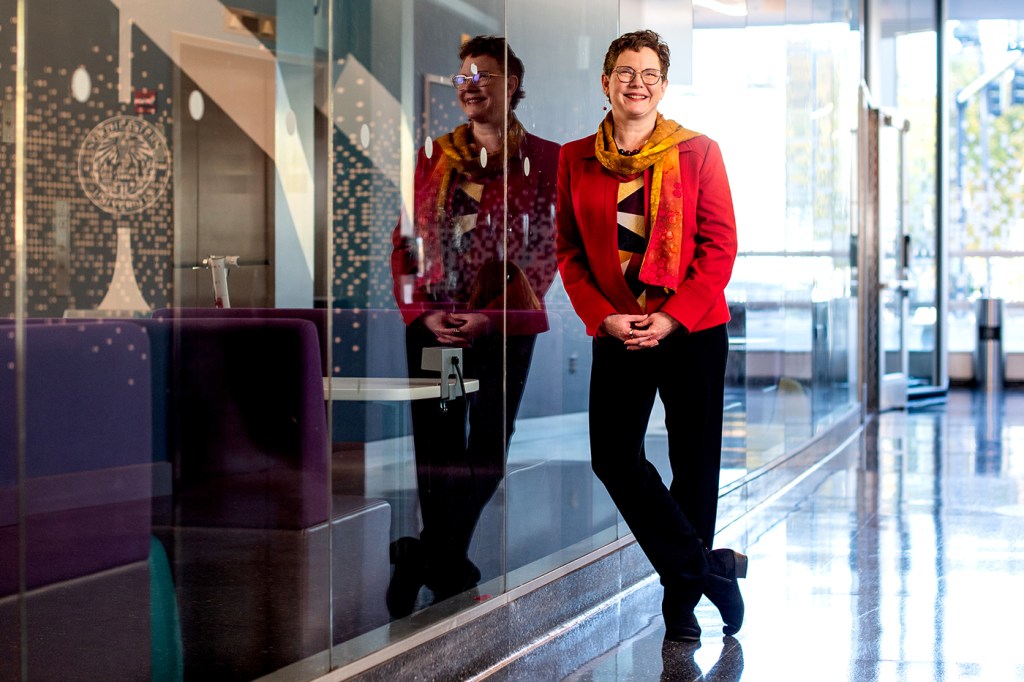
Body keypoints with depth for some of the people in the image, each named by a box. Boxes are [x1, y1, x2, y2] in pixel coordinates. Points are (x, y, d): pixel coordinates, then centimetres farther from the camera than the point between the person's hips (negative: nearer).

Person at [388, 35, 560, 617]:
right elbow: (406, 242, 8)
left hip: (506, 326, -2)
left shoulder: (542, 158, 2)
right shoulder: (435, 157, 11)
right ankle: (450, 574, 12)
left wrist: (490, 315, -14)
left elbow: (545, 250, -3)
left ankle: (424, 560, 12)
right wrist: (423, 312, -7)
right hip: (434, 326, 2)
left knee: (486, 451, -1)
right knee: (437, 453, 2)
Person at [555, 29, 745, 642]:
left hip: (692, 331, -2)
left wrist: (673, 317, -13)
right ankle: (709, 567, 3)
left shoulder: (698, 153, 0)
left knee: (695, 463, 3)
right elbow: (569, 251, 6)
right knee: (613, 455, -9)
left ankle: (683, 600, 16)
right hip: (617, 332, 2)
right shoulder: (577, 160, 5)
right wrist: (602, 316, -8)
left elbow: (721, 246, -3)